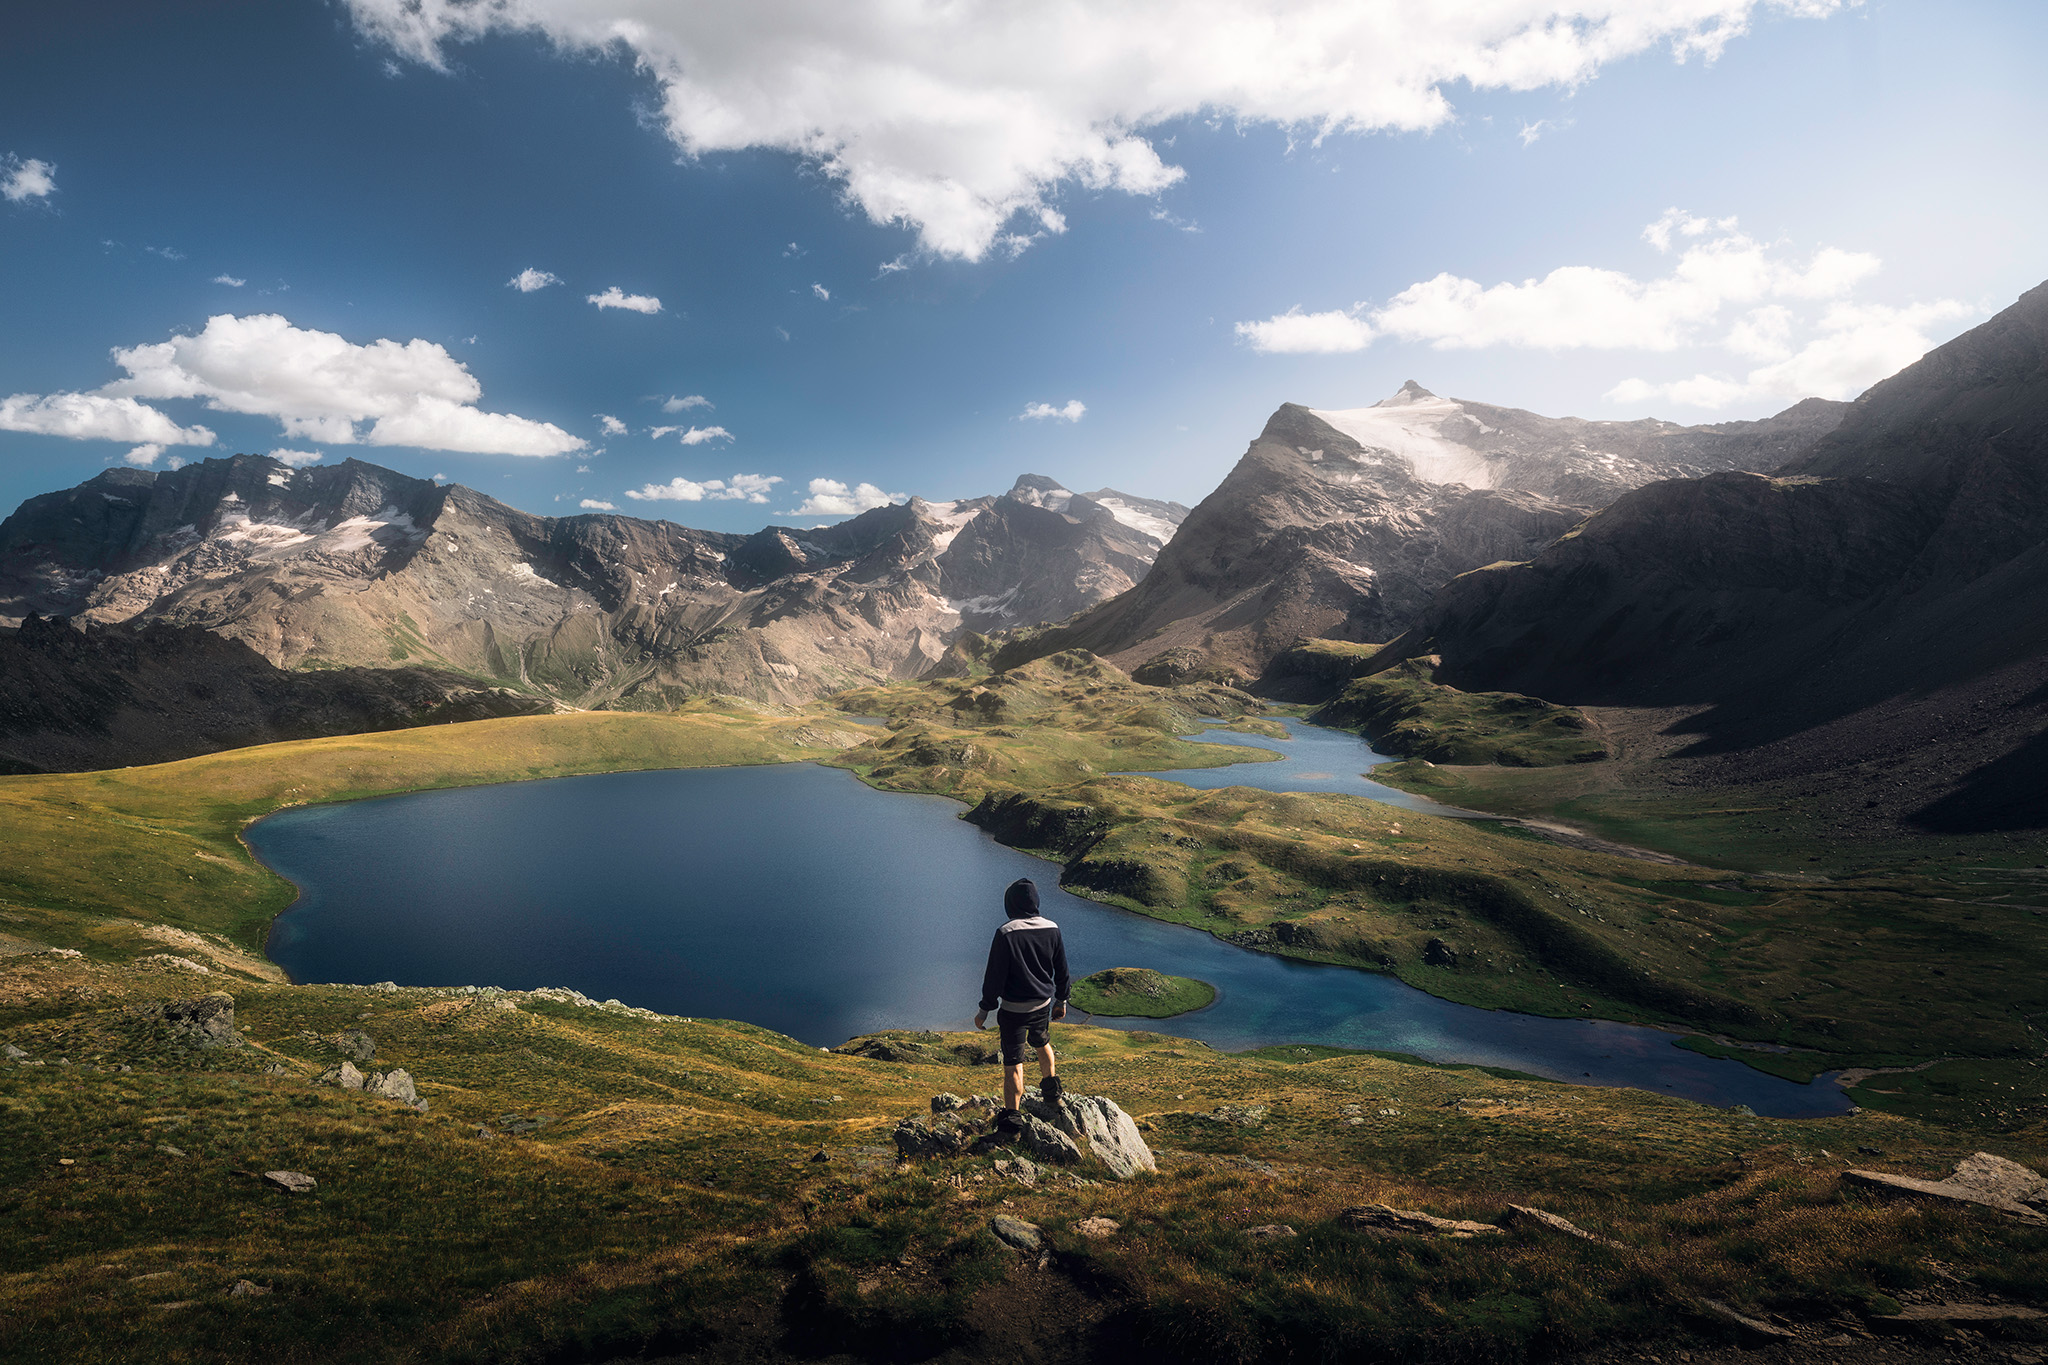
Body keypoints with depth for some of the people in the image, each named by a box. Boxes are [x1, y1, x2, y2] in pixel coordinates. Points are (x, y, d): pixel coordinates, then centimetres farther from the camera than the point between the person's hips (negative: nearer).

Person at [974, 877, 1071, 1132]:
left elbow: (995, 975, -16)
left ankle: (1012, 1115, 7)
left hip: (1014, 1010, -5)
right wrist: (1061, 1000, 19)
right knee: (1042, 1044, 30)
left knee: (1013, 1063, 4)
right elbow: (1062, 970, 5)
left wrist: (985, 1009, -5)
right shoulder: (1052, 929, -5)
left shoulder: (1006, 933, -20)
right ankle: (1052, 1091, 43)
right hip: (1043, 1005, 5)